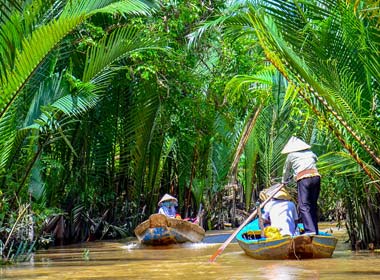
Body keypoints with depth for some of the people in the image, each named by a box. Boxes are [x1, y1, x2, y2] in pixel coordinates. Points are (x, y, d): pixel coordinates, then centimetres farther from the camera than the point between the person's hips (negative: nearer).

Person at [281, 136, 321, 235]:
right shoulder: (311, 153, 25)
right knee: (313, 205, 12)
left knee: (303, 206, -9)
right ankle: (315, 231, 11)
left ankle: (310, 230, -24)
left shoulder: (291, 155, 16)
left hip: (303, 178, -5)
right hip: (316, 176, 5)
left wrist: (285, 181, 47)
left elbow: (286, 170, 27)